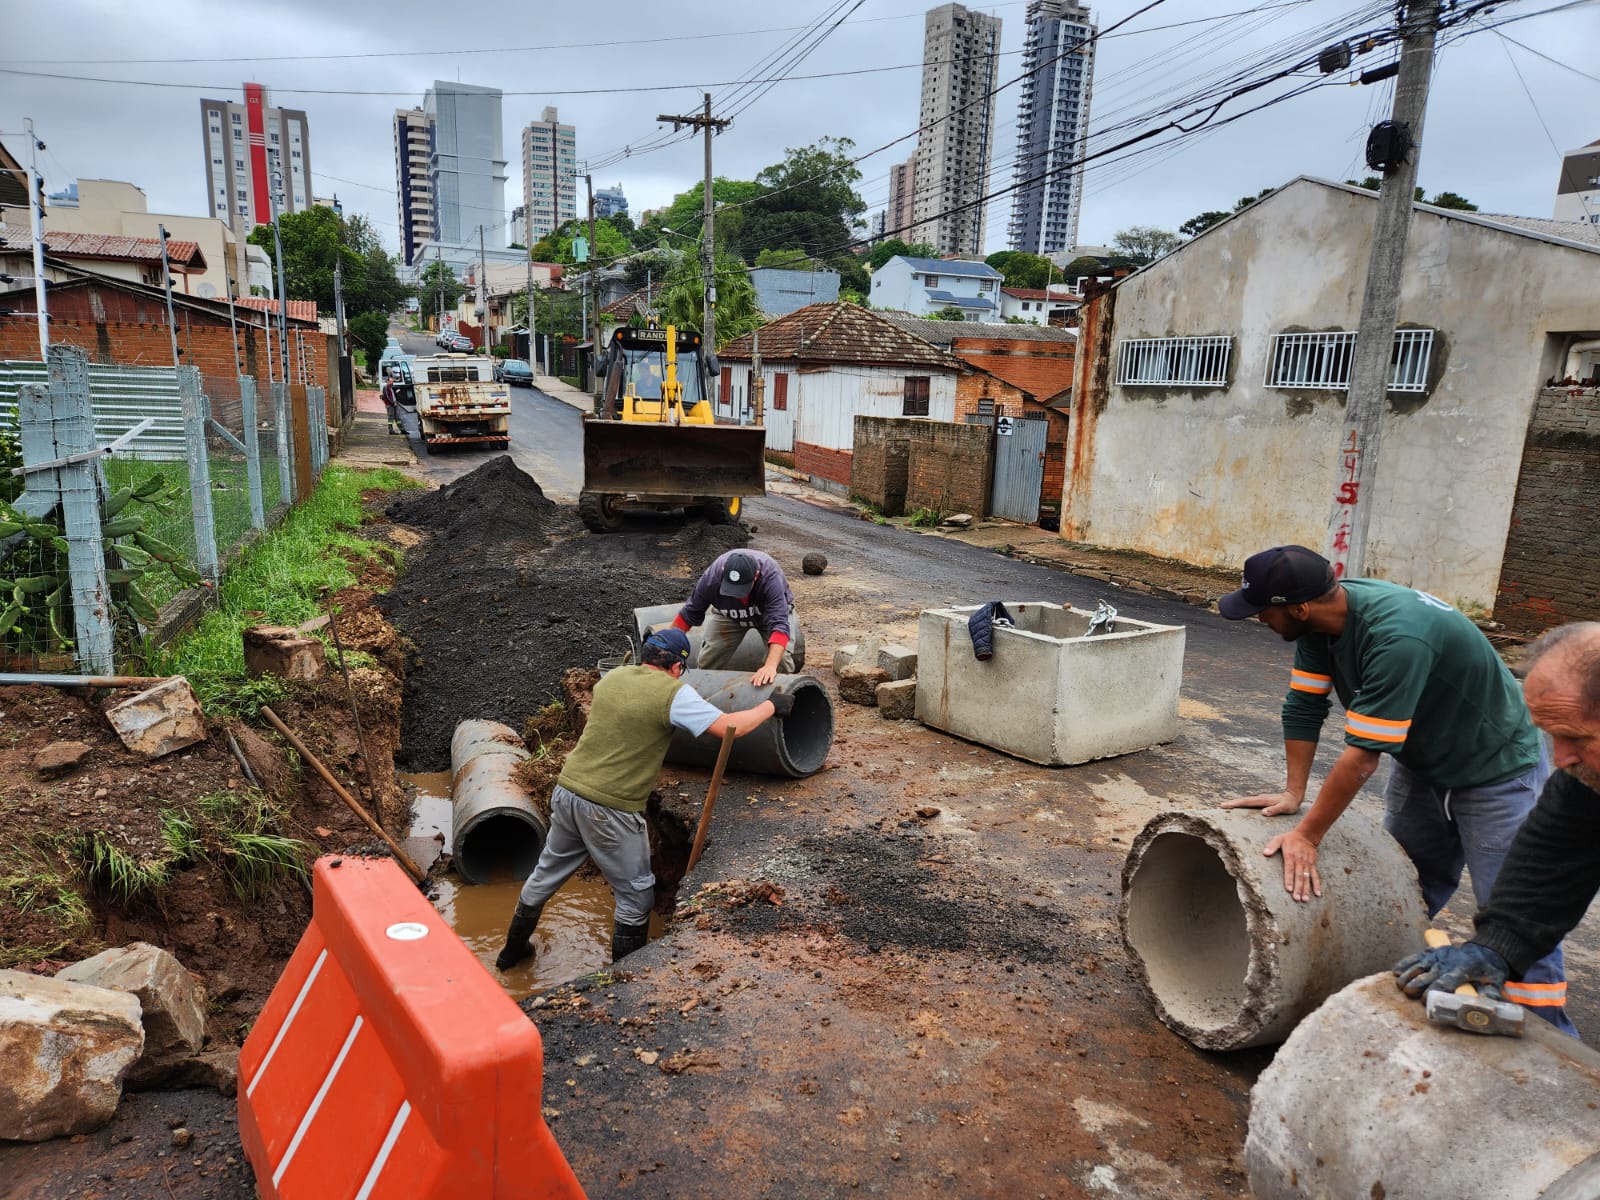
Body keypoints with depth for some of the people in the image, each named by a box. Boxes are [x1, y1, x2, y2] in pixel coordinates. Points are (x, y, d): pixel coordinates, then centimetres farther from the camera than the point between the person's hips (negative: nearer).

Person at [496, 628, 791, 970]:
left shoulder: (610, 678, 8)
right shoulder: (674, 693, -12)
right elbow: (731, 727, -16)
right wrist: (772, 705, -1)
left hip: (567, 790, 7)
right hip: (610, 810, -7)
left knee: (546, 874, 26)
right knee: (635, 897, 12)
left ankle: (513, 949, 44)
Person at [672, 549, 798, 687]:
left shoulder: (771, 577, -43)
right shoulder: (712, 576, -35)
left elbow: (779, 624, -52)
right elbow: (689, 615, -19)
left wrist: (771, 666, -64)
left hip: (774, 608, -2)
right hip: (728, 615, 2)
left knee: (781, 659, -21)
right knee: (707, 663, -5)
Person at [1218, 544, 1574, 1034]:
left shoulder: (1397, 637, -38)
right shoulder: (1320, 619, -14)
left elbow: (1363, 754, -36)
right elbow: (1304, 707, -6)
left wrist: (1306, 836, -31)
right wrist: (1292, 793, -9)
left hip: (1495, 768, -7)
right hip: (1423, 762, 8)